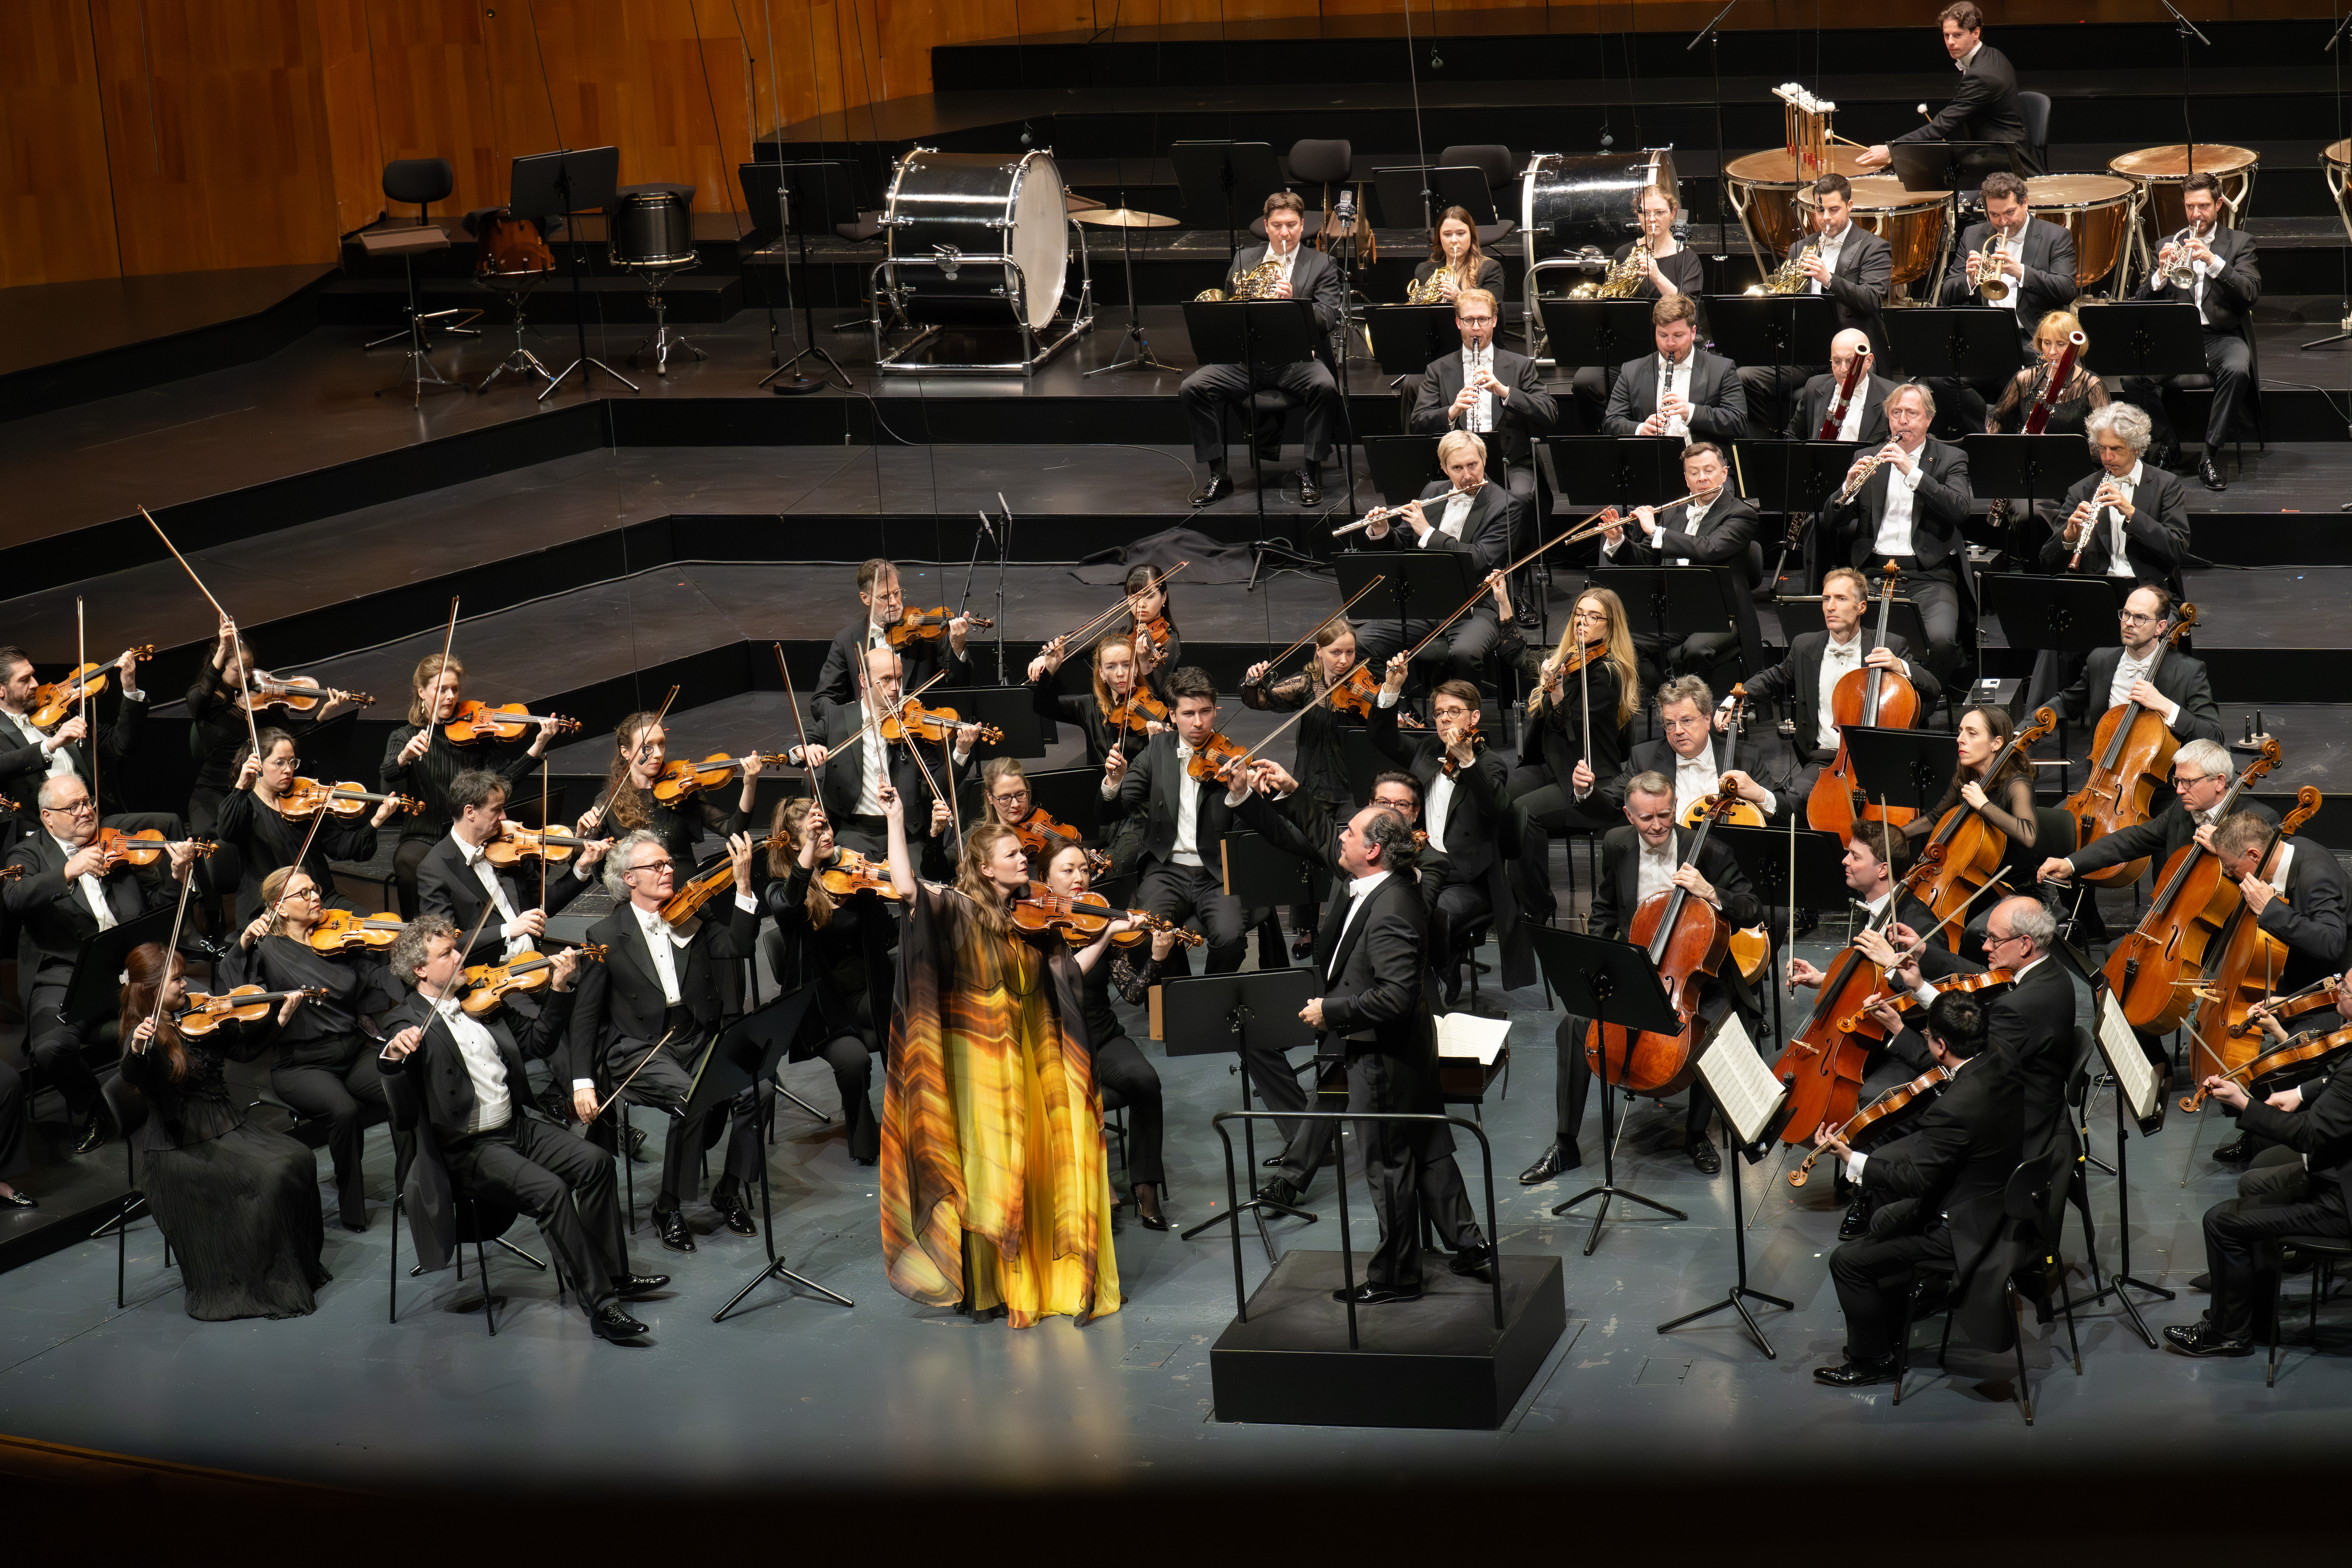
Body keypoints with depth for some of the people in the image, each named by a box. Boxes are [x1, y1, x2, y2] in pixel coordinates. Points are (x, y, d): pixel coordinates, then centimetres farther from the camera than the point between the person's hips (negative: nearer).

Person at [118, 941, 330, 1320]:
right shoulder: (147, 1034, -12)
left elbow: (244, 1048, 15)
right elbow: (132, 1076, -33)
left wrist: (279, 1021, 2)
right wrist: (137, 1049, -53)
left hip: (226, 1129, 7)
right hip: (179, 1149, -7)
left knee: (297, 1160, -13)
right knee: (267, 1177, -24)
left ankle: (301, 1266, 1)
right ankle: (271, 1283, -11)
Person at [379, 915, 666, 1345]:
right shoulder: (409, 1025, -13)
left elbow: (536, 1044, 17)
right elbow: (404, 1118, -23)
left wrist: (559, 990, 4)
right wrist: (393, 1058, -41)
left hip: (516, 1128, 7)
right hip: (467, 1150, -7)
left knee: (594, 1161, -6)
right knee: (550, 1190, -25)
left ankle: (615, 1275, 7)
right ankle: (599, 1305, -19)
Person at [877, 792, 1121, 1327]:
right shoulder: (961, 911, -6)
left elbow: (1070, 971, 12)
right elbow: (906, 887, -23)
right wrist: (896, 821, -19)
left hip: (1033, 1061, 5)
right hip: (982, 1061, -5)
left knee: (1043, 1166, 4)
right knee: (991, 1168, -4)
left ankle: (1048, 1277, 16)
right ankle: (986, 1285, 6)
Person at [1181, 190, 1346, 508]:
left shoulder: (1321, 265, 7)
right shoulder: (1244, 260, 17)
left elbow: (1328, 319, -6)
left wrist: (1292, 303, -25)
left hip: (1296, 358, -3)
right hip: (1247, 359, 3)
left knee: (1325, 387, -35)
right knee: (1192, 389, -19)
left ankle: (1311, 471, -17)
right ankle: (1218, 476, -8)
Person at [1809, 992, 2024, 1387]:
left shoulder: (1955, 1108, -33)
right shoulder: (2002, 1064, -8)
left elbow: (1914, 1180, -25)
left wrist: (1850, 1158, -17)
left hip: (1969, 1227, -9)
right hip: (2004, 1199, 10)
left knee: (1848, 1262, -2)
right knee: (1885, 1221, 28)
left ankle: (1873, 1359, 17)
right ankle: (1889, 1326, 42)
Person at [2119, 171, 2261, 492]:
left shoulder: (2240, 243, 9)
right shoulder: (2170, 245, 15)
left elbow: (2251, 293, -8)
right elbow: (2141, 305, 7)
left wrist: (2213, 261, -20)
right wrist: (2161, 274, -14)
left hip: (2223, 336, -2)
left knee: (2237, 372, -37)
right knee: (2133, 377, -26)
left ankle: (2210, 454, -23)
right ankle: (2168, 444, -2)